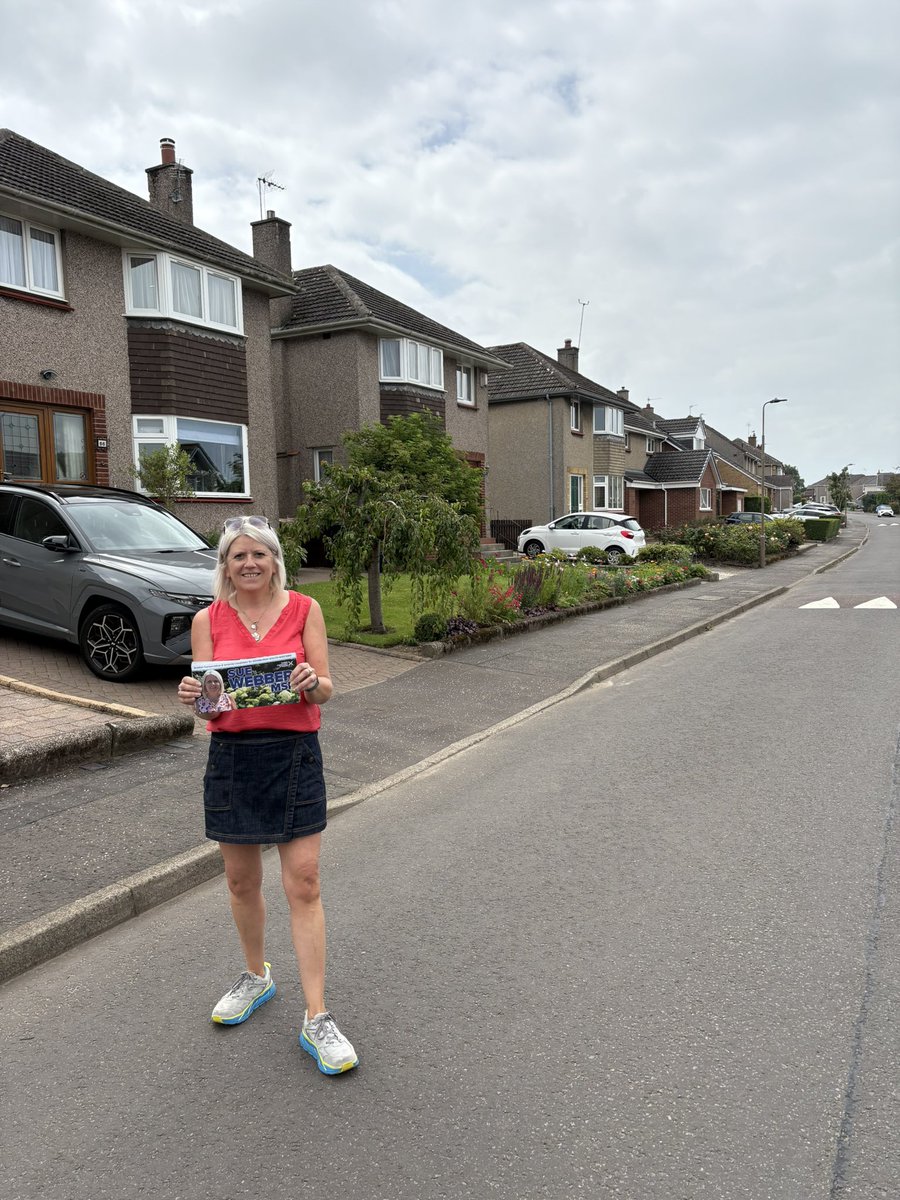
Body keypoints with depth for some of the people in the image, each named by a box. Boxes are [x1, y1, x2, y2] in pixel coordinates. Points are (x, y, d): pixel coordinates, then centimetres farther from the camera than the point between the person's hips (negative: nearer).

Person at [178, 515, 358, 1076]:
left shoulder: (305, 609, -1)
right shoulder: (208, 620, 3)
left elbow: (325, 692, -4)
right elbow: (205, 697, 1)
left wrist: (312, 681, -27)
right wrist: (192, 695, -21)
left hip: (294, 755, -2)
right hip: (232, 756, 2)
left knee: (304, 885, -1)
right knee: (242, 880, 15)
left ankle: (317, 1019, 9)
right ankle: (257, 976, 41)